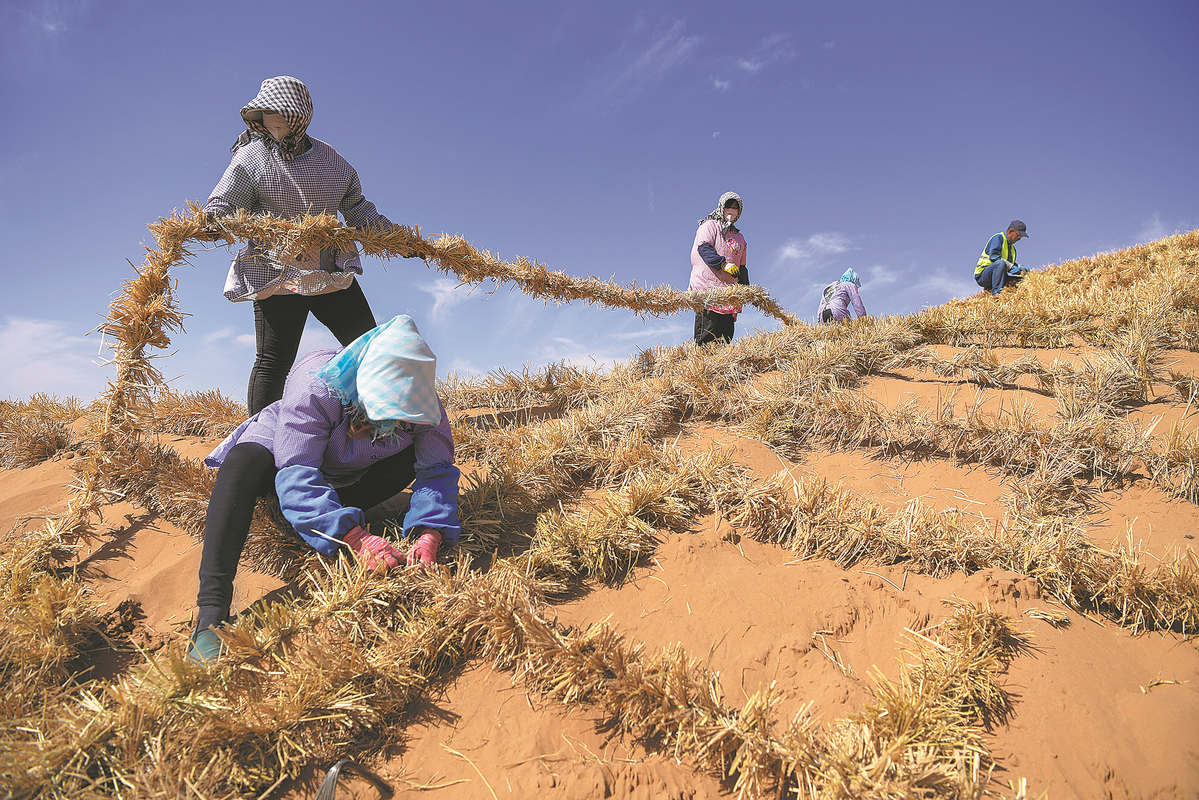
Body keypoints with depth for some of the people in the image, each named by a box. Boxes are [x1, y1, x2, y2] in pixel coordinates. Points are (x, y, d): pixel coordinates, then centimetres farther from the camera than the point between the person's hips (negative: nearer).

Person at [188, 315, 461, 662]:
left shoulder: (420, 400, -28)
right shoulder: (315, 388, -40)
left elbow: (438, 469, -29)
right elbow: (297, 476, -45)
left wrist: (430, 533, -49)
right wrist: (355, 537, -57)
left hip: (347, 474, 4)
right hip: (282, 446, -3)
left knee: (418, 454, -21)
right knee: (244, 461, -38)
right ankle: (211, 612, -45)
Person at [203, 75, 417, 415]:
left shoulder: (329, 158, 10)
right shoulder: (251, 158, 0)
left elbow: (356, 209, 18)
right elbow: (222, 206, -3)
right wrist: (211, 222, -28)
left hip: (332, 272, 4)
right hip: (277, 275, -4)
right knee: (273, 362, -2)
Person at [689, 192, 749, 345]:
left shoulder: (739, 238, 25)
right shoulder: (710, 226, 5)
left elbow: (742, 267, 28)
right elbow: (703, 248, -13)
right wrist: (723, 264, -25)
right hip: (707, 288, -6)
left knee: (726, 335, -2)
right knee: (707, 334, -14)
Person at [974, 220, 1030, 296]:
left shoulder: (1012, 247, 22)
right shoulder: (998, 238, -7)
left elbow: (1011, 263, 25)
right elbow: (994, 256, -22)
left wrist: (1020, 267, 3)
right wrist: (1011, 266, -24)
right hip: (982, 276, -9)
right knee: (1001, 263, -34)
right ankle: (996, 292, -36)